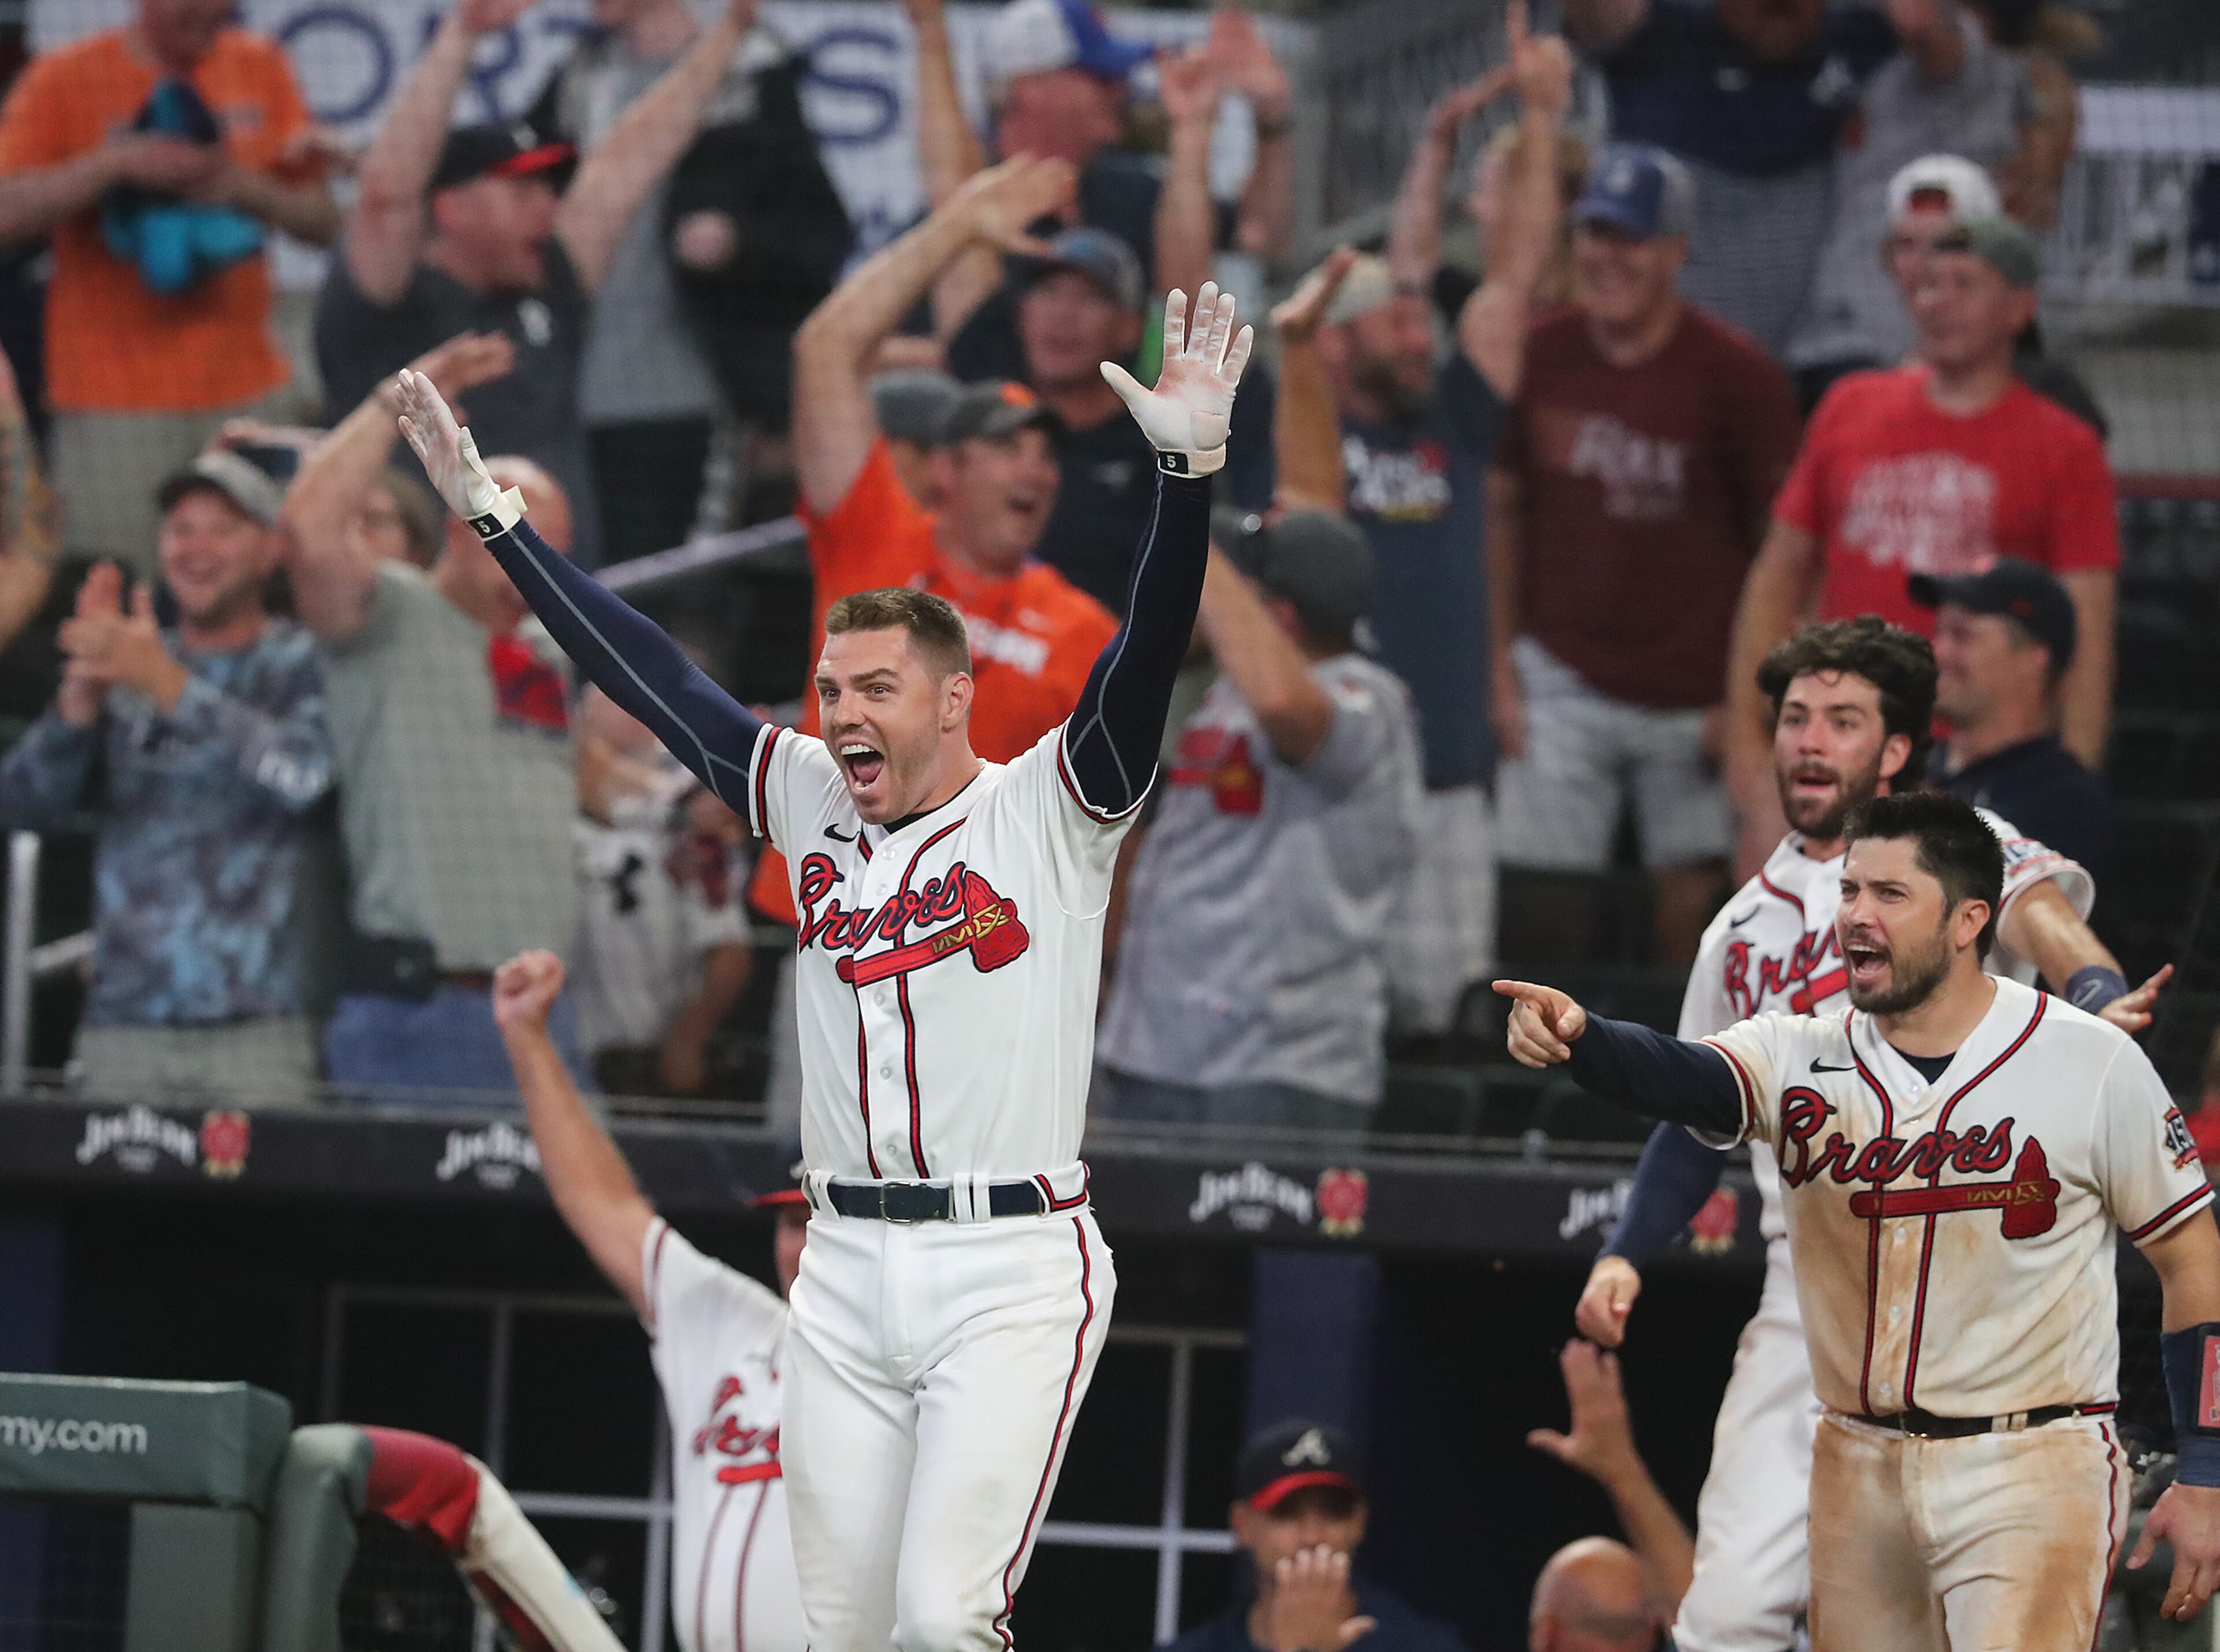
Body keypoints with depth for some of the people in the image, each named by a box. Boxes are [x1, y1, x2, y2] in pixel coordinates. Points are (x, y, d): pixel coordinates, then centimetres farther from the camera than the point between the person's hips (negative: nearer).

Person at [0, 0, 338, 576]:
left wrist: (248, 190, -8)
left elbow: (322, 221, 11)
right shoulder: (64, 80, 0)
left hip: (246, 390, 3)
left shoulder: (259, 67, 10)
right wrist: (114, 162, -19)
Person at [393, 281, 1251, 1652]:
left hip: (1012, 1270, -5)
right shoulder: (811, 807, 11)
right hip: (847, 1272, 5)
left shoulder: (1045, 811, -3)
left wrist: (1191, 468, -31)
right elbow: (652, 680, 15)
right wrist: (492, 512, 14)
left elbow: (1147, 660, -16)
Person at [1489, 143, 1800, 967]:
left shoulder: (1734, 374, -8)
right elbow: (1502, 512, 10)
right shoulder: (1539, 357, 1)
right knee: (1538, 912, -2)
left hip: (1695, 694, -2)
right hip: (1562, 682, 2)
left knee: (1693, 900, 1)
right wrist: (1502, 670, 6)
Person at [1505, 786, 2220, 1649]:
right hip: (1859, 1472, 4)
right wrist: (1575, 1036, -43)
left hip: (2029, 1477, -4)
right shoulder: (1802, 1056, 0)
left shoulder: (2092, 1064, -6)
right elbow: (1684, 1078, -21)